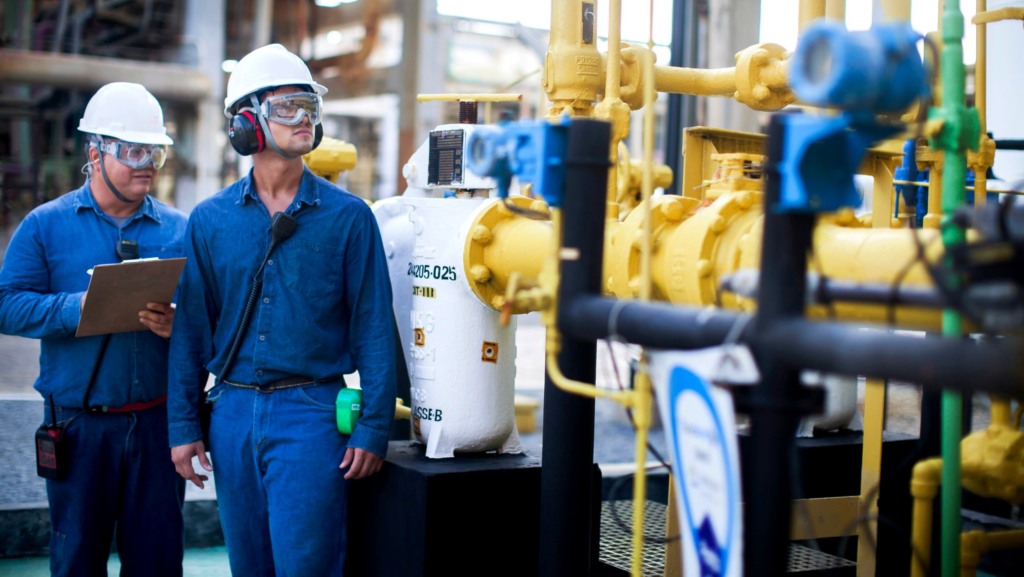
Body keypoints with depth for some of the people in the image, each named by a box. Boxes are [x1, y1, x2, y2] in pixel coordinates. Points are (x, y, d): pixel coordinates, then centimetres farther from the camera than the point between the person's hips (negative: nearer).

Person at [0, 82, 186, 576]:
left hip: (157, 421, 1)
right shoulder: (46, 225, 4)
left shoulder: (178, 230, 7)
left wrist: (177, 324, -17)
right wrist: (78, 308, -18)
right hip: (78, 425, -1)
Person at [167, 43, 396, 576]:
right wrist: (184, 426, 4)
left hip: (311, 413, -3)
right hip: (233, 412, 3)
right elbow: (190, 330, 7)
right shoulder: (209, 220, 6)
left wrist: (372, 430, -8)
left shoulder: (347, 216, -2)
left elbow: (373, 328, -3)